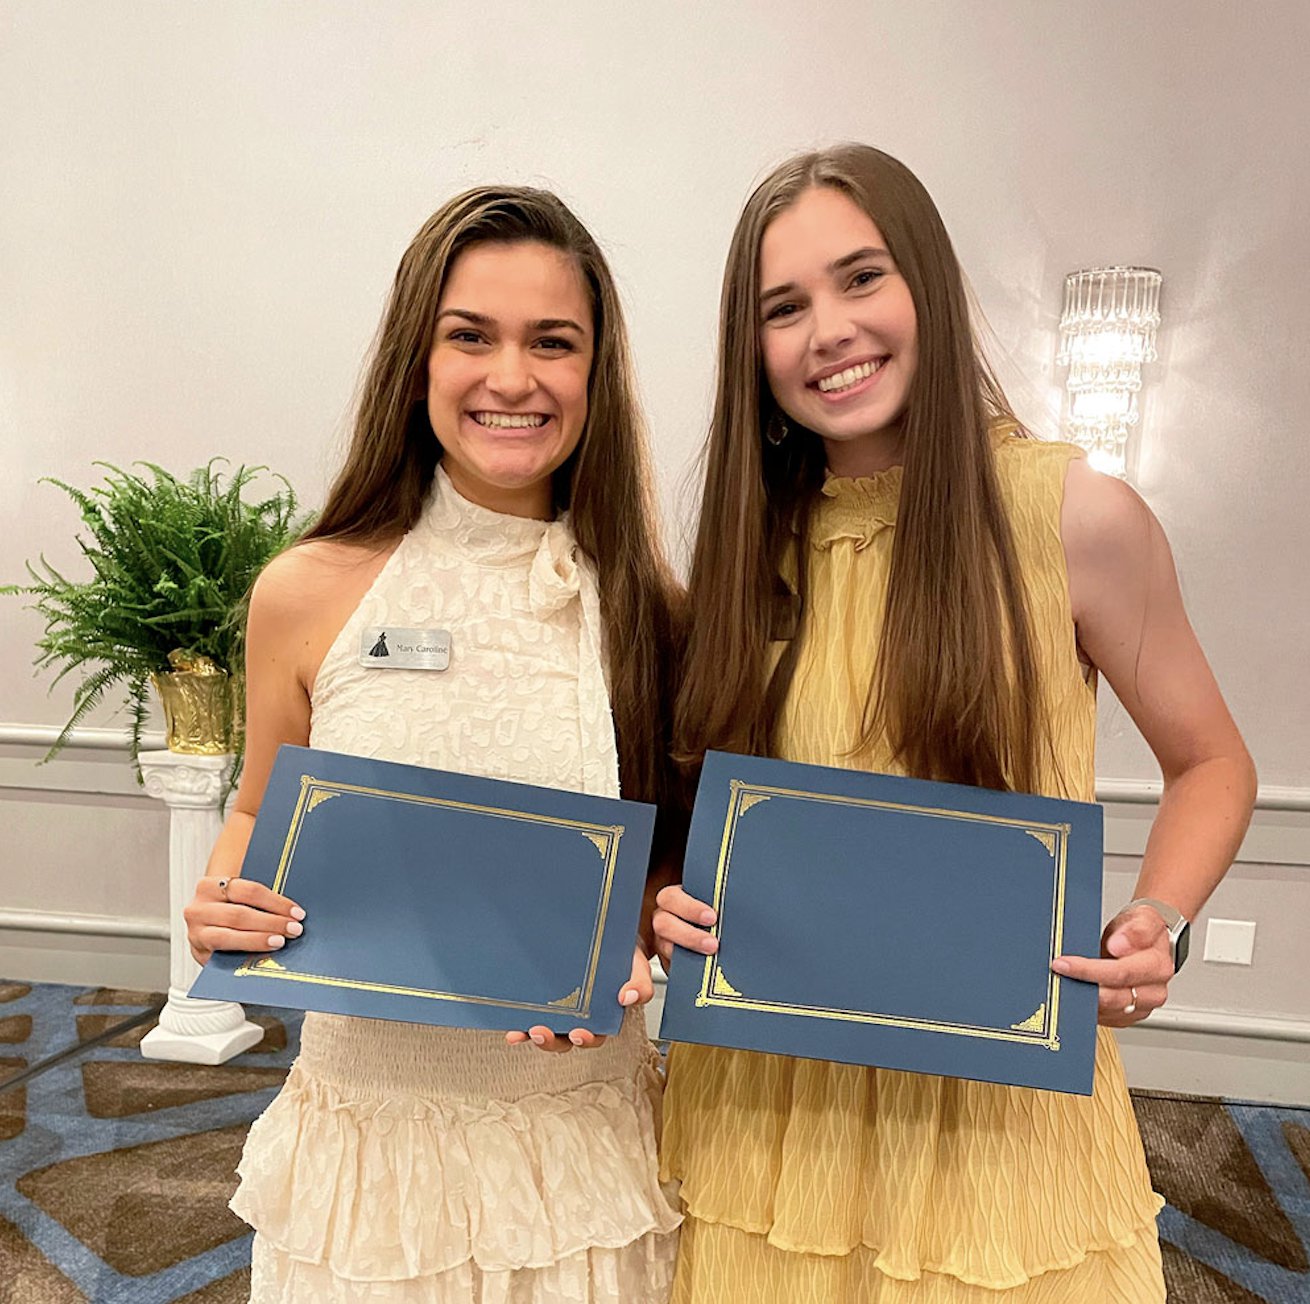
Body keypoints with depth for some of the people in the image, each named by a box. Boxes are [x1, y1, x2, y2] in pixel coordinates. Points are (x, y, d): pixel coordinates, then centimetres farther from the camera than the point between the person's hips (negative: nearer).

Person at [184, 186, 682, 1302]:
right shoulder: (310, 593, -8)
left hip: (587, 1139, 1)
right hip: (367, 1143, 0)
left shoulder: (650, 612, -7)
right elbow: (258, 817, 7)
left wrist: (635, 944, -16)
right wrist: (220, 907, -13)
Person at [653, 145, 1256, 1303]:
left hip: (1001, 1104, -2)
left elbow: (1212, 765, 2)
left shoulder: (1075, 515, -10)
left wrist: (1156, 933, -15)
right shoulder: (750, 544, 0)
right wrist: (677, 904, -9)